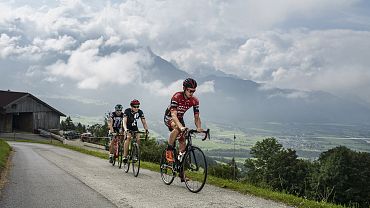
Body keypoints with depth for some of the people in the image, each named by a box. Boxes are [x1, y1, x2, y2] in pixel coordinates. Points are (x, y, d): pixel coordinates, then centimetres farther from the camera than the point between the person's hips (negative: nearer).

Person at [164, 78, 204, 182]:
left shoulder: (195, 101, -17)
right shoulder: (176, 97, -32)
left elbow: (196, 117, -15)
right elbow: (174, 115, -40)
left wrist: (199, 128, -36)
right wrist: (181, 127, -56)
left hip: (180, 118, 5)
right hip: (169, 117, -5)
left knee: (183, 144, -4)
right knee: (176, 128, -39)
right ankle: (169, 151, -20)